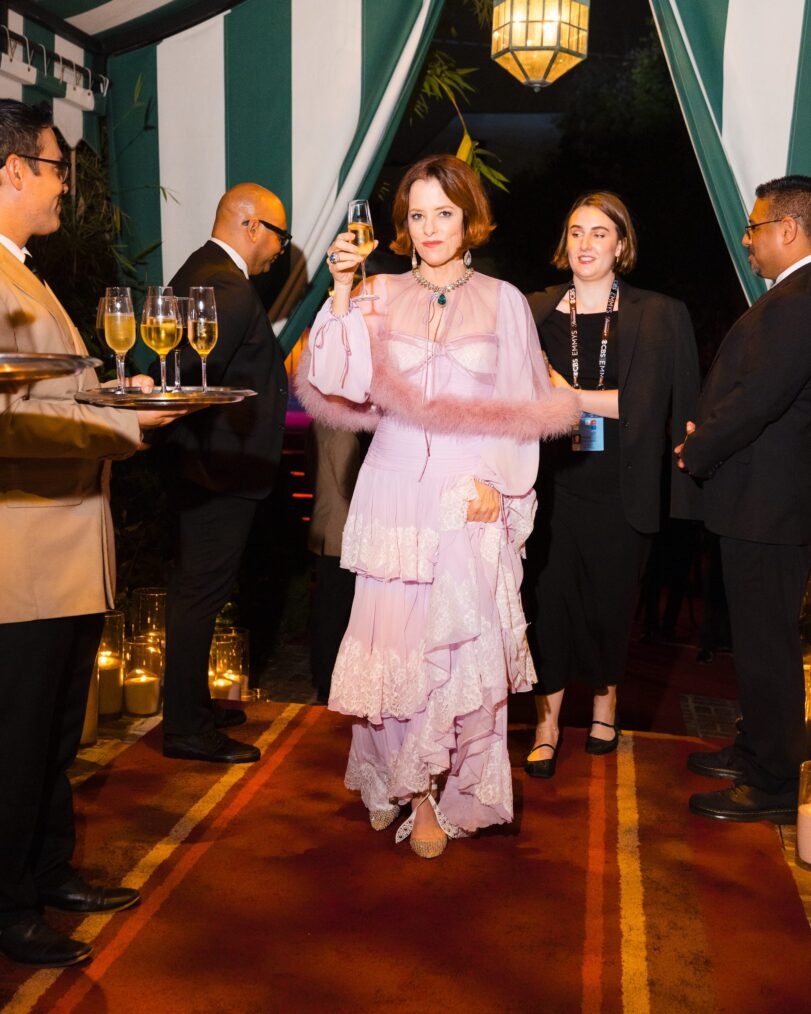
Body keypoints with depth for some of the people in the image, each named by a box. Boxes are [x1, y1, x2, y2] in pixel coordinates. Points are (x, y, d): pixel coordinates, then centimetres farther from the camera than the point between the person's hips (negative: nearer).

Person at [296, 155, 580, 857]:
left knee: (458, 641, 0)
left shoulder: (503, 301, 6)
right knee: (391, 637, 3)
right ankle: (391, 780, 21)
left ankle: (430, 795, 17)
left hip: (473, 502, -1)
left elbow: (521, 410, 5)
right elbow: (341, 384, -5)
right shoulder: (382, 296, 8)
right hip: (395, 494, 1)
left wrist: (496, 482, -7)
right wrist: (342, 291, -12)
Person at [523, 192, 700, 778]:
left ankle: (605, 702, 33)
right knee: (550, 600, 1)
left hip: (617, 487, 0)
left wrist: (569, 395, -14)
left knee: (610, 599, 9)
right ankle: (547, 727, 12)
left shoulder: (658, 317, 1)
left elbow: (644, 401, -9)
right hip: (552, 481, 1)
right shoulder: (535, 312, 6)